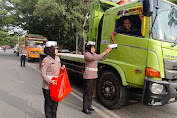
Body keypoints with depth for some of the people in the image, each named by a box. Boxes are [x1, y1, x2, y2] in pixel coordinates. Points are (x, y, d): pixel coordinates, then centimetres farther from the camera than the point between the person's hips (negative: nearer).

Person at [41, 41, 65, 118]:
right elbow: (43, 74, -15)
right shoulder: (46, 60, -16)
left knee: (55, 102, 19)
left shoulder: (57, 59, 6)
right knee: (49, 102, 8)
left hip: (56, 84, 7)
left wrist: (62, 68, -3)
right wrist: (49, 81, -27)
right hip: (48, 86, -7)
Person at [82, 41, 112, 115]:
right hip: (88, 76, -8)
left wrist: (106, 51, -3)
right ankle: (85, 108, 9)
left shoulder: (94, 54, 13)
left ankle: (89, 106, 28)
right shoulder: (86, 54, -10)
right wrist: (104, 52, -27)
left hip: (94, 76, 8)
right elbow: (94, 58, -27)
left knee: (91, 92, 15)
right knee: (87, 92, -1)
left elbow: (102, 58, 13)